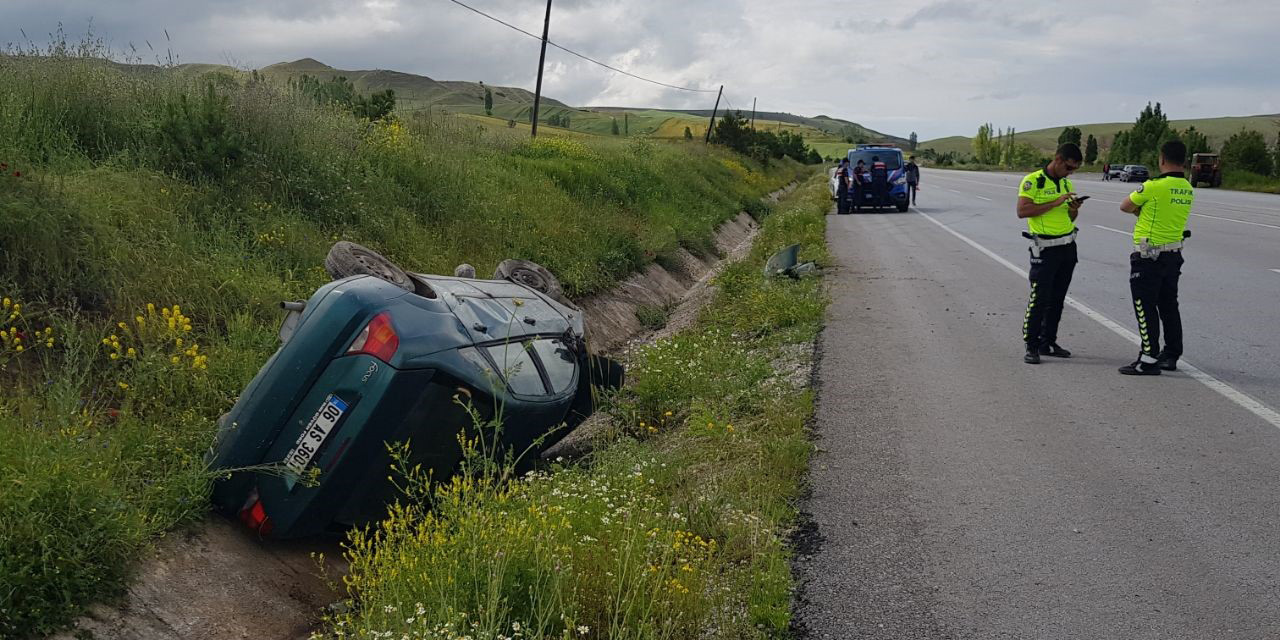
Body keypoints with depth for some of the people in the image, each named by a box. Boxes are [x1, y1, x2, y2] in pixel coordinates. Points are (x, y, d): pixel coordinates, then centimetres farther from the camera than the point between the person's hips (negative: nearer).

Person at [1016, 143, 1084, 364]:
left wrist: (1074, 210, -2)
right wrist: (1055, 203, -22)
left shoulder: (1066, 183, 13)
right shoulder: (1033, 180, -9)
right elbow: (1022, 211, -21)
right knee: (1039, 298, -8)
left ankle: (1048, 342, 19)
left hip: (1068, 245, 7)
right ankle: (1031, 346, -1)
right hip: (1045, 248, -7)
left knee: (1057, 298, 10)